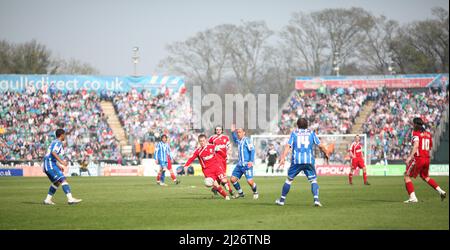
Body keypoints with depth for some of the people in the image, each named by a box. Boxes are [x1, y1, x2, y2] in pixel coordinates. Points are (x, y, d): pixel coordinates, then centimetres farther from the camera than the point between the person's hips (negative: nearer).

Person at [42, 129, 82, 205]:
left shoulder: (55, 142, 23)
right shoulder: (58, 142, -7)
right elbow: (53, 152, -24)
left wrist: (59, 166, 31)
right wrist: (61, 161, -29)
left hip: (47, 166, 11)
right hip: (51, 165, -11)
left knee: (56, 182, 20)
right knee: (63, 180, -17)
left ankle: (48, 199, 21)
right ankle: (70, 199, -27)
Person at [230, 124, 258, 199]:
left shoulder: (246, 140, -9)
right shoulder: (239, 141, 15)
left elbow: (252, 150, -15)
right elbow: (235, 139, 40)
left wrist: (251, 161, -22)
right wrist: (233, 132, 26)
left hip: (247, 165, -8)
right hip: (240, 165, 8)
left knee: (250, 181, -13)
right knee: (233, 179, 3)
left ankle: (255, 193, 13)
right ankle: (240, 193, 19)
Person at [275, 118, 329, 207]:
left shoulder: (294, 133, 11)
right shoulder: (311, 133, 11)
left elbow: (288, 146, 1)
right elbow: (320, 145, 9)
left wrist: (283, 158, -5)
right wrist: (326, 153, 25)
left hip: (296, 160, 0)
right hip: (309, 161, 0)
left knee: (289, 179, 12)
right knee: (313, 180, 3)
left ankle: (282, 200, 17)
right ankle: (316, 199, -16)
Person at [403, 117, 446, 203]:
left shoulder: (415, 133, -6)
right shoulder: (428, 134, 13)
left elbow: (416, 145, -20)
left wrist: (410, 157, -27)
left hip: (418, 158, -7)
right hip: (427, 158, 7)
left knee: (407, 176, 3)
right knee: (425, 176, 28)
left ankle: (412, 197, -10)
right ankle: (441, 191, 18)